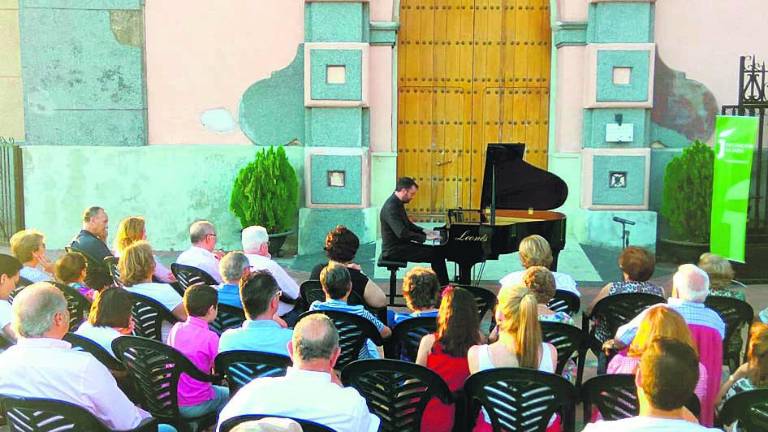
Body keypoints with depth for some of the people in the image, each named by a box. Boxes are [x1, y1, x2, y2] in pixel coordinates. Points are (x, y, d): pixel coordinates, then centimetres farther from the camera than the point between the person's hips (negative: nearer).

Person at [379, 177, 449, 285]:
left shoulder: (397, 203, 10)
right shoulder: (391, 207, -22)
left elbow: (408, 224, 23)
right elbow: (402, 233, -29)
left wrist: (424, 231, 9)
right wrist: (425, 237, -24)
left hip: (401, 245, 10)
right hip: (394, 250, -10)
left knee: (437, 250, 6)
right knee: (436, 255, -15)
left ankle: (443, 285, 7)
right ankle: (443, 287, -3)